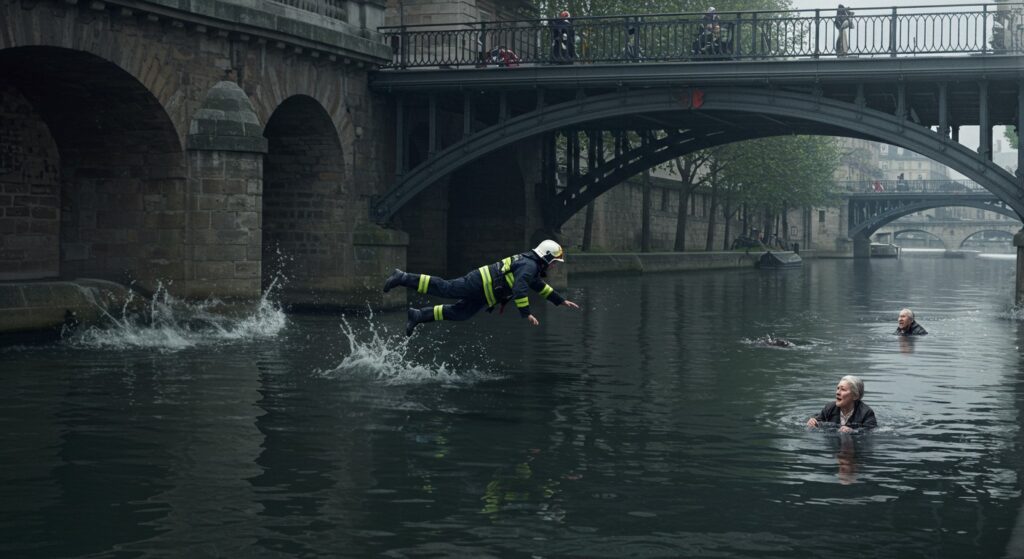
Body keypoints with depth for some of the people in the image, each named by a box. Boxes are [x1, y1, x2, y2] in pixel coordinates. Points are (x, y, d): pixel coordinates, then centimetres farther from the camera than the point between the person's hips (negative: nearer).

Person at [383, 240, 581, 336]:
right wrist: (526, 313, -26)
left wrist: (562, 301, 37)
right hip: (479, 283, -10)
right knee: (444, 288, -11)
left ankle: (418, 315, 8)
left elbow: (541, 287, 36)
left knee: (458, 313, 8)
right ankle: (403, 278, -12)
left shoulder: (532, 265, 20)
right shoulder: (529, 266, -14)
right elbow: (519, 289, -27)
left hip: (482, 294, 10)